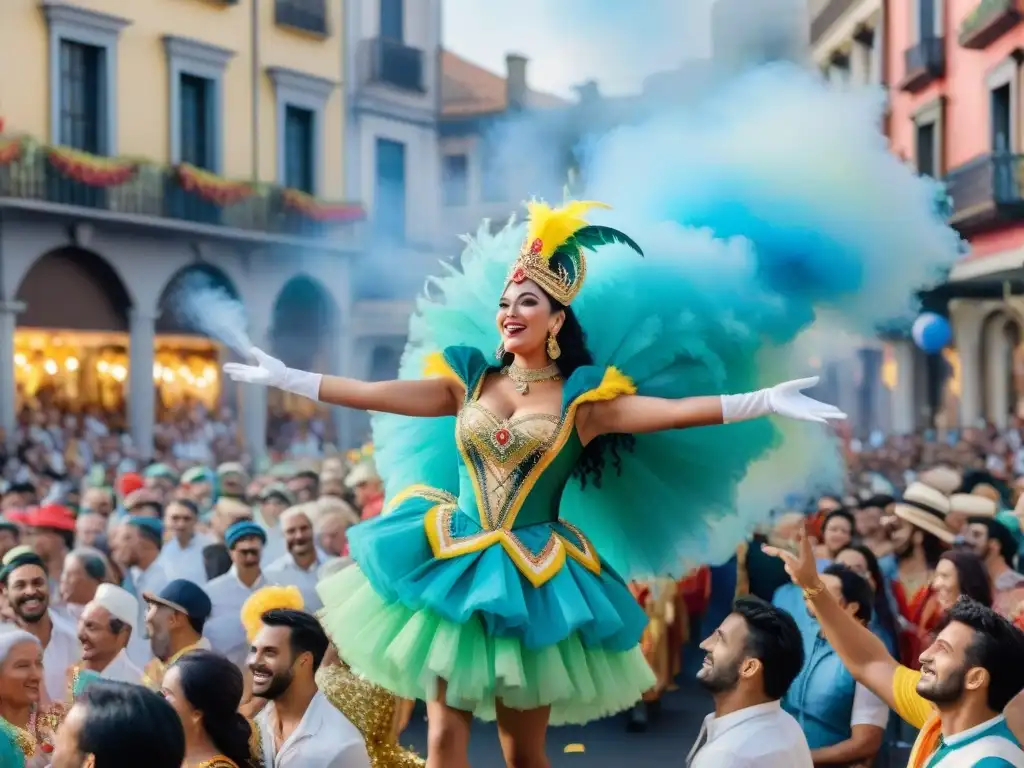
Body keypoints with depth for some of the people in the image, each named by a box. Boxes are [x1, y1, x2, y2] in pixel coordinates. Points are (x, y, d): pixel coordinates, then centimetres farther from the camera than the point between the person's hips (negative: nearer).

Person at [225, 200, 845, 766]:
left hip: (532, 577, -2)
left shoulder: (582, 398, -1)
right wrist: (284, 378, 7)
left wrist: (766, 402, -23)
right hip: (454, 566, 2)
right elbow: (372, 393, 8)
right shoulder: (469, 383, 7)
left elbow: (674, 410, -12)